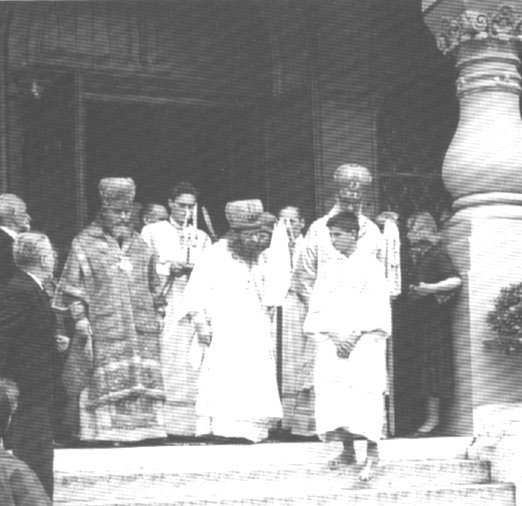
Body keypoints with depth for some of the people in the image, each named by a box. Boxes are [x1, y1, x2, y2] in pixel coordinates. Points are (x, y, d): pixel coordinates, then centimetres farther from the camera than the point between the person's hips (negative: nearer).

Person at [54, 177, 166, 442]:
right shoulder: (84, 244, 3)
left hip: (142, 328, 4)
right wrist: (79, 317, -9)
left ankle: (144, 428, 2)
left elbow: (152, 287, 23)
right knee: (106, 381, -7)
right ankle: (104, 429, -3)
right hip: (103, 329, -4)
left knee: (145, 379, -2)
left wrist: (156, 312, 16)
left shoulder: (139, 245, 16)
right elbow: (72, 287, 0)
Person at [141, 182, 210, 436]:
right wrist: (168, 268, -10)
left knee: (189, 372, -5)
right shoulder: (152, 232, 11)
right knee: (159, 368, -10)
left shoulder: (202, 238, 18)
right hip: (160, 308, -2)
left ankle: (186, 424, -5)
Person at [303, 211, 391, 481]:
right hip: (332, 339, 4)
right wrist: (332, 337, -7)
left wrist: (357, 336, -13)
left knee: (365, 391, -13)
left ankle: (372, 454, -9)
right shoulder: (328, 267, 13)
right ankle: (347, 450, 4)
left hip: (364, 340, -4)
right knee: (333, 394, -5)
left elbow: (378, 306, -4)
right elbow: (317, 307, 7)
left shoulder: (371, 265, 2)